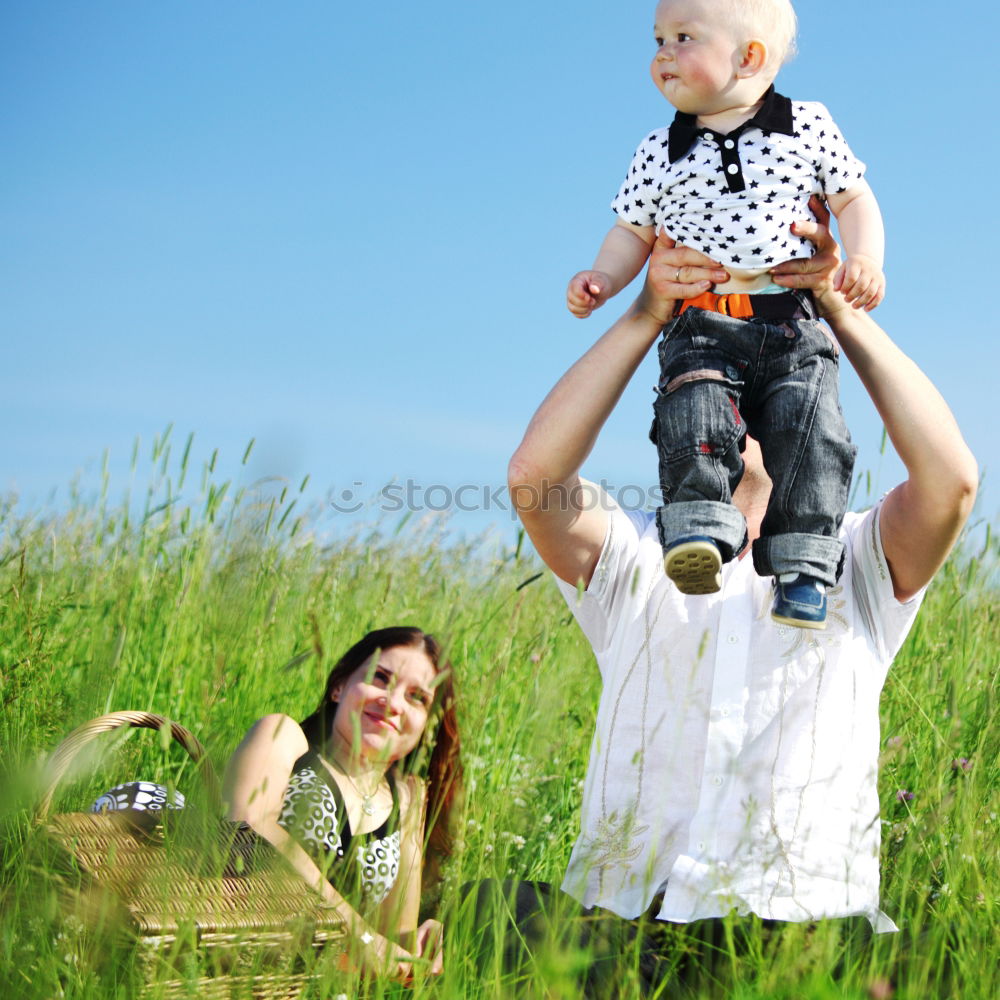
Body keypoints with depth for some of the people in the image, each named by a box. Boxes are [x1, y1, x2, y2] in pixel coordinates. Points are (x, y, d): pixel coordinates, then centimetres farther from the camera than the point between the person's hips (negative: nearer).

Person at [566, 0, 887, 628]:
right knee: (694, 412, -26)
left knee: (810, 427, -17)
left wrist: (865, 259, -4)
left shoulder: (807, 127, 7)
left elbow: (854, 199, 13)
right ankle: (702, 529, -29)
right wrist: (603, 279, 1)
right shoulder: (660, 152, 12)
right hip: (701, 328, 1)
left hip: (793, 325, -1)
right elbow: (634, 233, 19)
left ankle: (805, 563, -12)